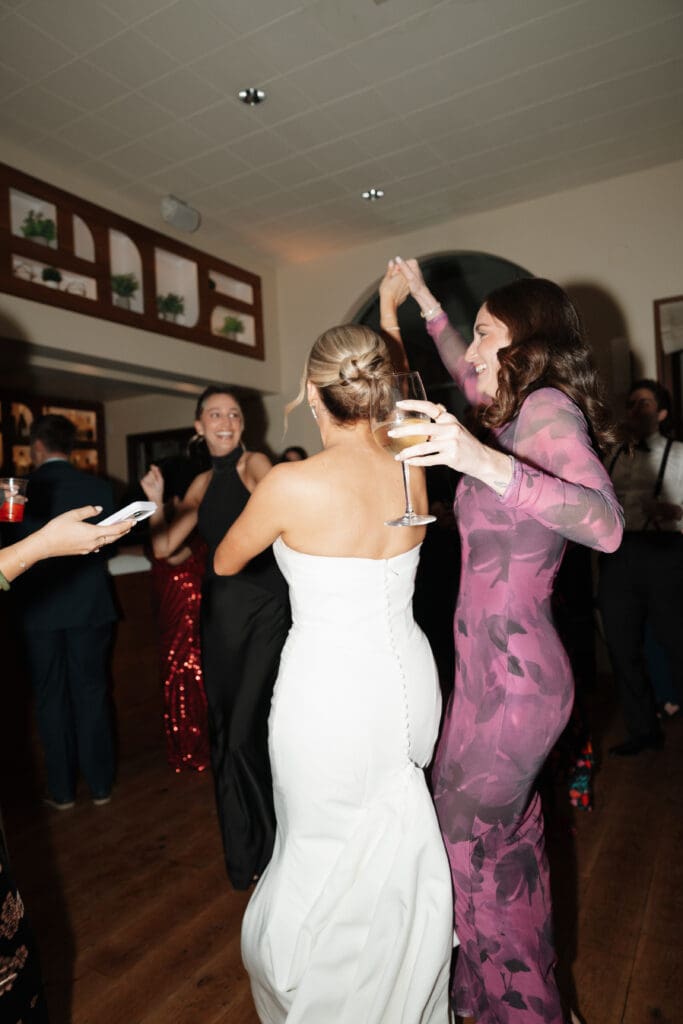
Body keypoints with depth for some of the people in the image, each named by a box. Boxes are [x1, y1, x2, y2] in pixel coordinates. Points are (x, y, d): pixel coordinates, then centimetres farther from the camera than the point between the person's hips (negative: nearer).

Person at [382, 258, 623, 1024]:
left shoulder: (548, 407, -14)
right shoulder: (521, 414, 11)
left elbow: (606, 524, -31)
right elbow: (470, 378, 32)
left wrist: (480, 460, -41)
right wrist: (424, 301, 35)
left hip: (509, 673, -9)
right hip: (497, 664, 9)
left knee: (465, 843, 6)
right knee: (510, 834, 21)